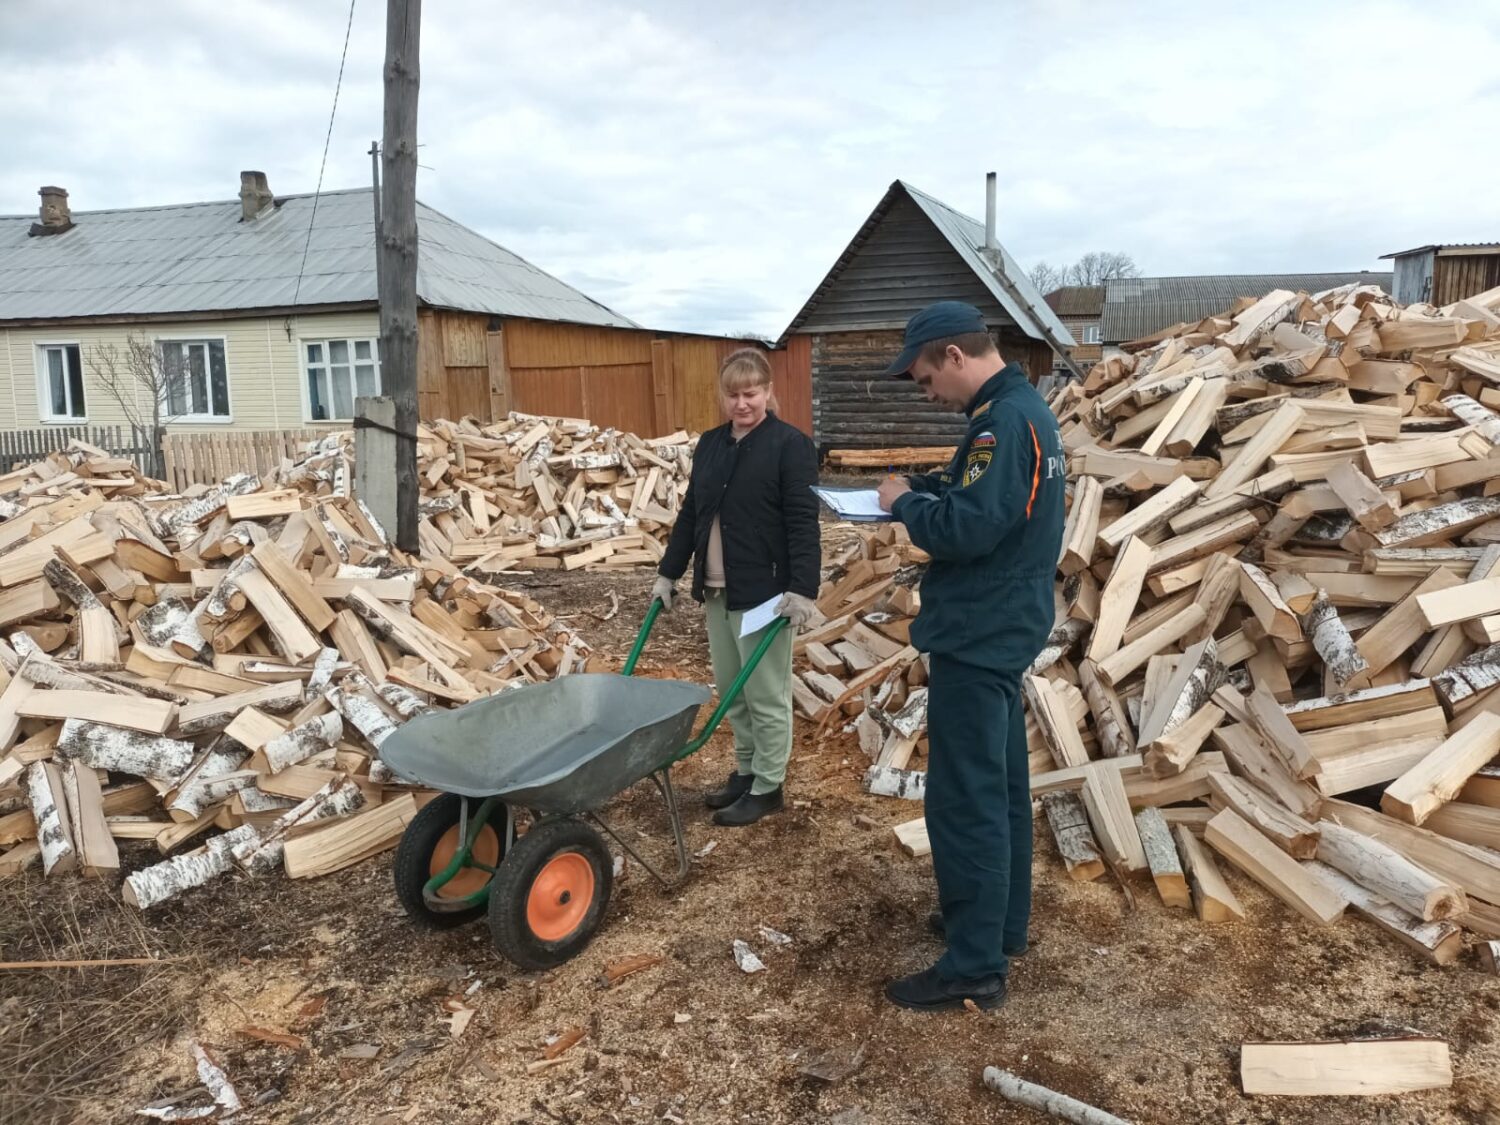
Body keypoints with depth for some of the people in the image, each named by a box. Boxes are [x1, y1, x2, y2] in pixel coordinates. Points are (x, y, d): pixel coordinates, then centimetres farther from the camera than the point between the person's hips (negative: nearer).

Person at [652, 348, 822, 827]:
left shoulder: (790, 444, -9)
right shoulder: (710, 444, 11)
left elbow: (803, 522, -15)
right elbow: (689, 513, 16)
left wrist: (803, 589, -22)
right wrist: (668, 572, 14)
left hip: (765, 591, -7)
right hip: (716, 589, 7)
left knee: (766, 694, 3)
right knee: (730, 691, 16)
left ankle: (767, 787, 16)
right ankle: (746, 771, 31)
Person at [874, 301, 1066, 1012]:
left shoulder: (1003, 421, -20)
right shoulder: (1023, 407, 12)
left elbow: (967, 527, -28)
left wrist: (904, 503, -12)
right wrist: (920, 488, 4)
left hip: (976, 638, -11)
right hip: (1000, 630, 11)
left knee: (965, 803, -2)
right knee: (1000, 789, 19)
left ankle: (974, 967, 8)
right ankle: (1001, 928, 33)